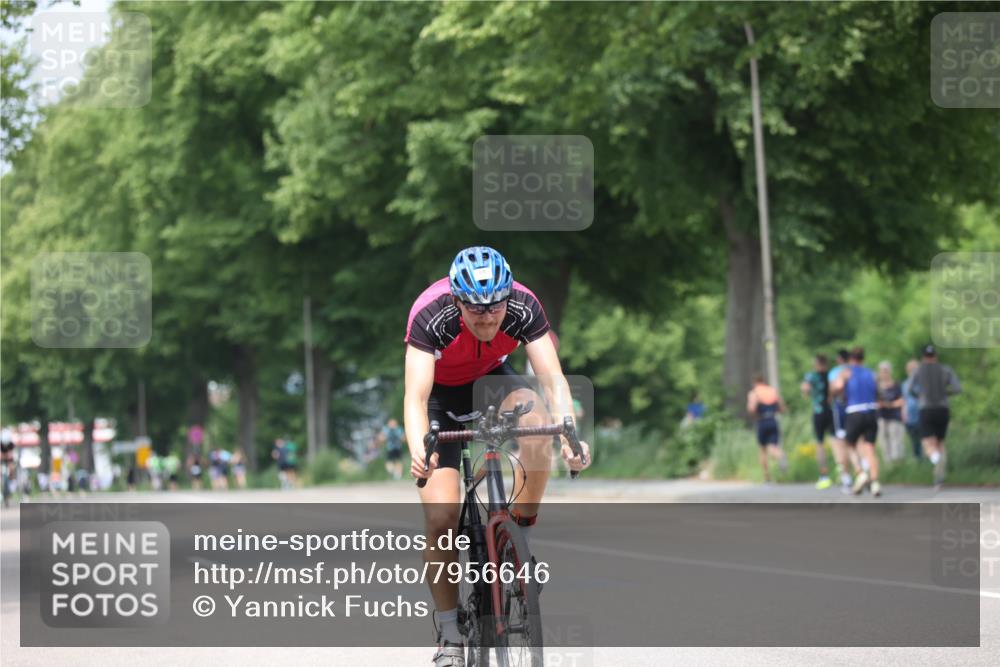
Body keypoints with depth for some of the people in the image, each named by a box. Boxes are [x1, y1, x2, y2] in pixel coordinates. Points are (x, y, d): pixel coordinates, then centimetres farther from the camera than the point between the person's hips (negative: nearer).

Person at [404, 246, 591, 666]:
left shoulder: (524, 307, -29)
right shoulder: (431, 316, -35)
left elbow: (553, 378, -34)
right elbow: (415, 397, -41)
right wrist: (419, 452, -60)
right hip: (440, 393, -2)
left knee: (537, 421, -34)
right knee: (441, 518, -16)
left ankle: (521, 532, -14)